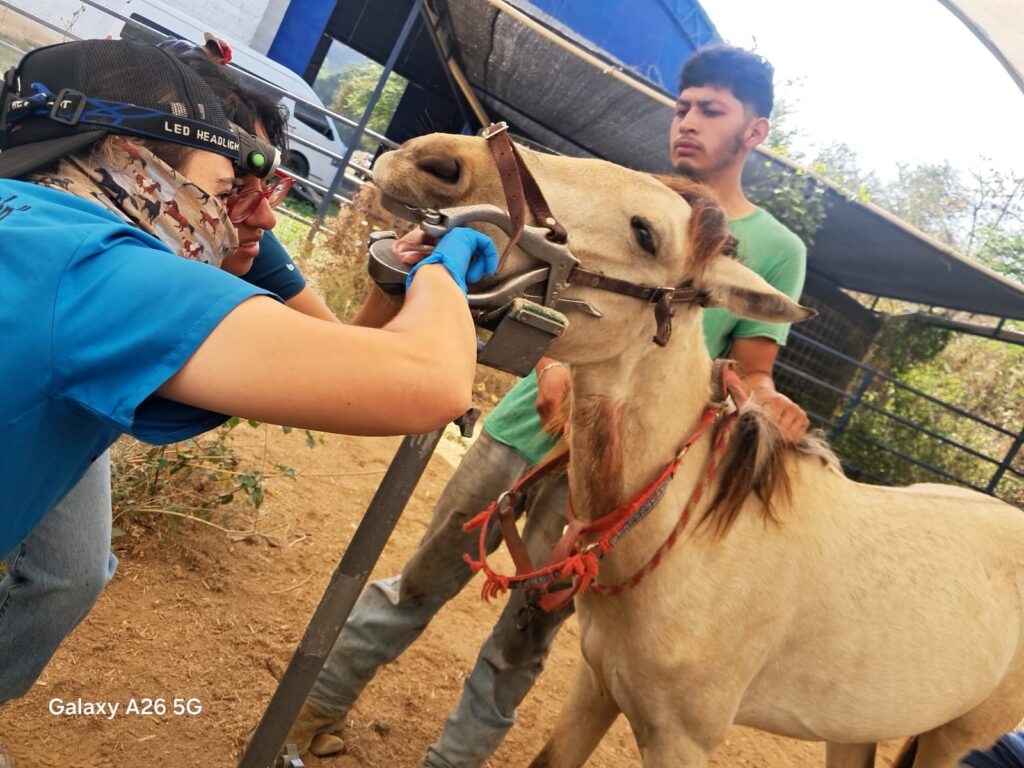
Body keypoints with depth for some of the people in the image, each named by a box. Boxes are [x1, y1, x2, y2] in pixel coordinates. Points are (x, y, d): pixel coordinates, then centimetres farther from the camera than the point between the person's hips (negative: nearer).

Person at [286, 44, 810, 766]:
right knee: (424, 580, 10)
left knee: (530, 628, 9)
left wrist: (768, 401, -22)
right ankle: (315, 705, 30)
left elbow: (749, 370, 2)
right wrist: (552, 363, -20)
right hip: (531, 421, 2)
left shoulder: (778, 250, 3)